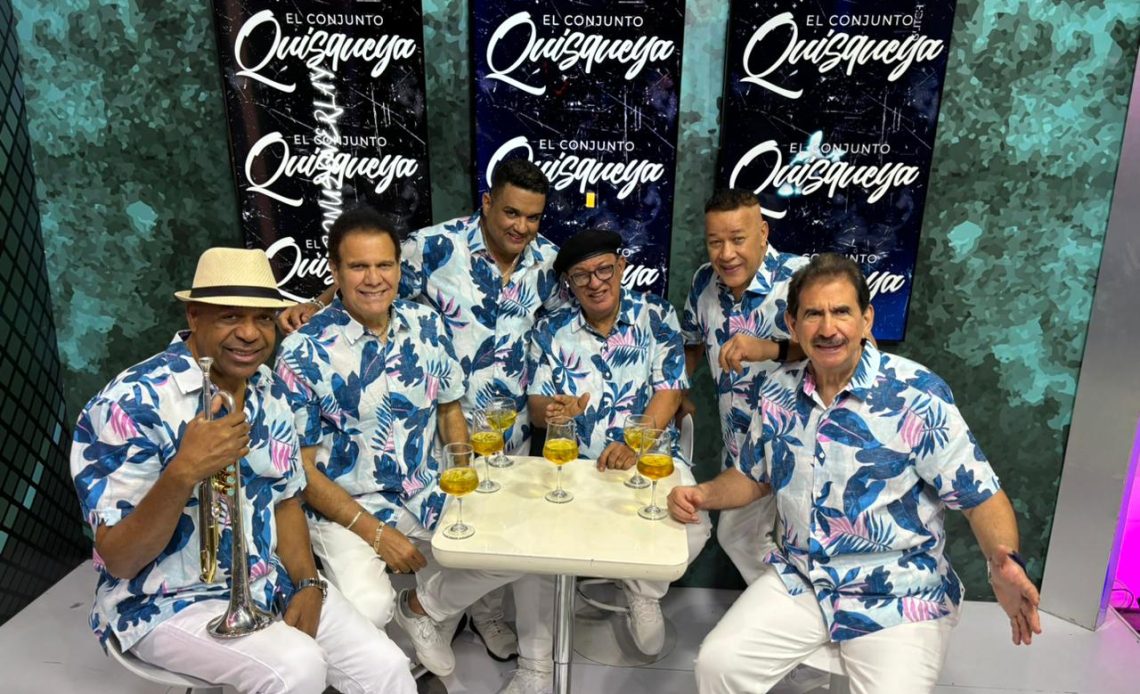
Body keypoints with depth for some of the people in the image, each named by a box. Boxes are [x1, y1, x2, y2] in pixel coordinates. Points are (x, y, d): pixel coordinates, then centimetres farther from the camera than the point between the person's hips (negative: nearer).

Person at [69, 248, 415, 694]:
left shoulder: (269, 392, 1)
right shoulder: (130, 405, -20)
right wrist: (184, 473, -37)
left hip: (266, 583, 6)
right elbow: (119, 560, -20)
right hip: (166, 603, -5)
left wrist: (308, 583, -6)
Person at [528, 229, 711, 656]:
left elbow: (668, 392, -7)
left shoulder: (657, 317, 0)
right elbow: (537, 404, 1)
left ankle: (643, 594, 11)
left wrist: (635, 444, -24)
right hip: (575, 462, 1)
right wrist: (552, 410, -25)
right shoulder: (551, 330, 4)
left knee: (692, 529, -24)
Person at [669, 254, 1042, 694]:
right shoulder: (778, 393, 0)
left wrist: (1004, 562, -31)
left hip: (900, 599, -3)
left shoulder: (917, 394, -15)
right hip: (798, 581, 4)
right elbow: (754, 476, 14)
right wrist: (703, 495, -3)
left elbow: (981, 495, -13)